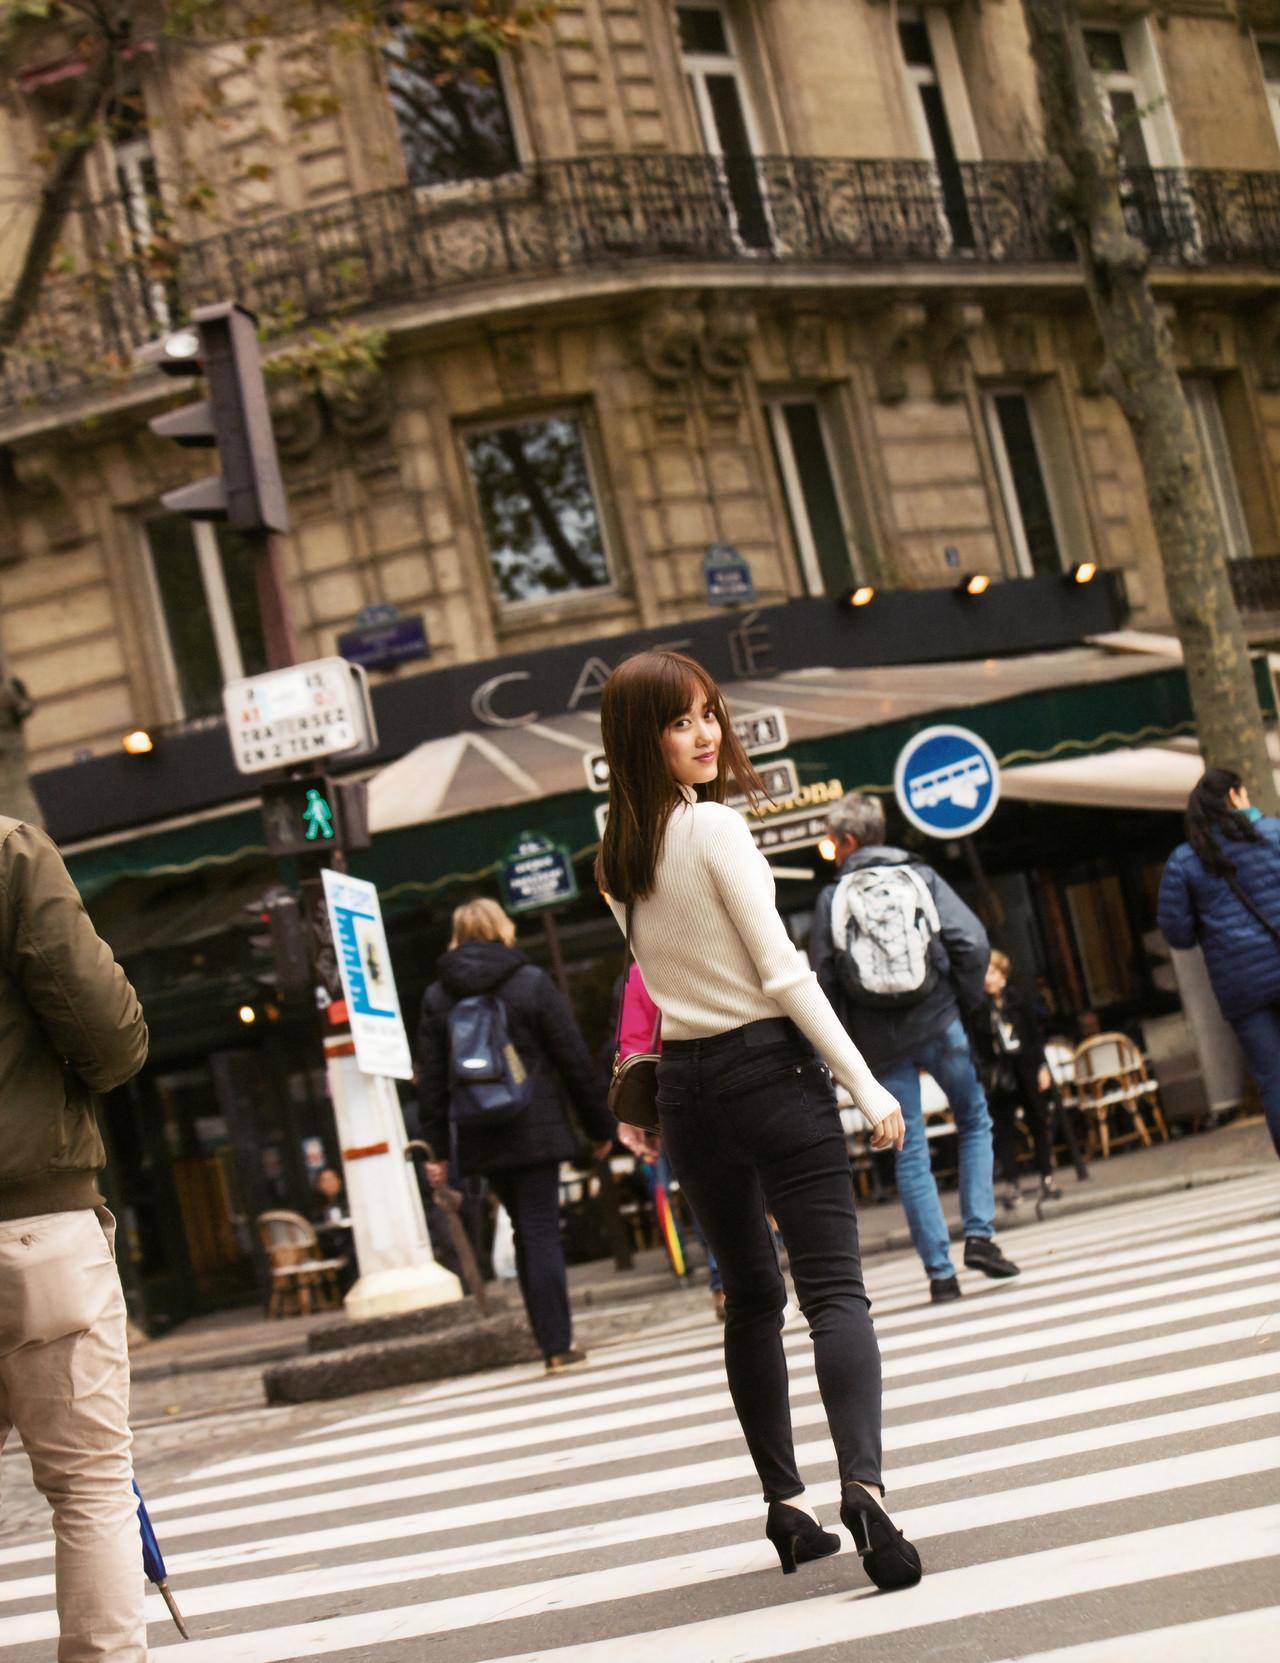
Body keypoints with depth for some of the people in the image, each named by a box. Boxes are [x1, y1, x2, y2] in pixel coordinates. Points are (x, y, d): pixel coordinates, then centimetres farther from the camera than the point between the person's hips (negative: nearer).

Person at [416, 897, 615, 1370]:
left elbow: (431, 1079, 5)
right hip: (535, 1130, -3)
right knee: (542, 1232, -2)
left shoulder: (436, 996, 6)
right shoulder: (532, 982, -3)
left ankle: (550, 1341, 15)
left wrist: (436, 1147, 8)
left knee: (526, 1234, 13)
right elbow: (574, 1060, -3)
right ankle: (558, 1344, -5)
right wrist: (600, 1126, 4)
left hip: (481, 1137, 3)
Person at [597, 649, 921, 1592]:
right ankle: (863, 1482, -26)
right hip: (768, 1065, -6)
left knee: (751, 1298, 17)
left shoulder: (618, 859, 8)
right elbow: (782, 974, -15)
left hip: (686, 1082, 7)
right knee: (833, 1286, -8)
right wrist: (865, 1086, -11)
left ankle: (786, 1504, 20)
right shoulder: (717, 827, -13)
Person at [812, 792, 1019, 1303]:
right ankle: (979, 1235, 5)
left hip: (880, 1043, 0)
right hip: (939, 1027, 0)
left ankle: (940, 1272, 4)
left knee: (910, 1155, 5)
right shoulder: (922, 878, 3)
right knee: (975, 1124, 19)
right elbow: (973, 943, -7)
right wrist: (966, 1003, 5)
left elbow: (824, 979, -2)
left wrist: (848, 1039, 9)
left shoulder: (832, 897, 1)